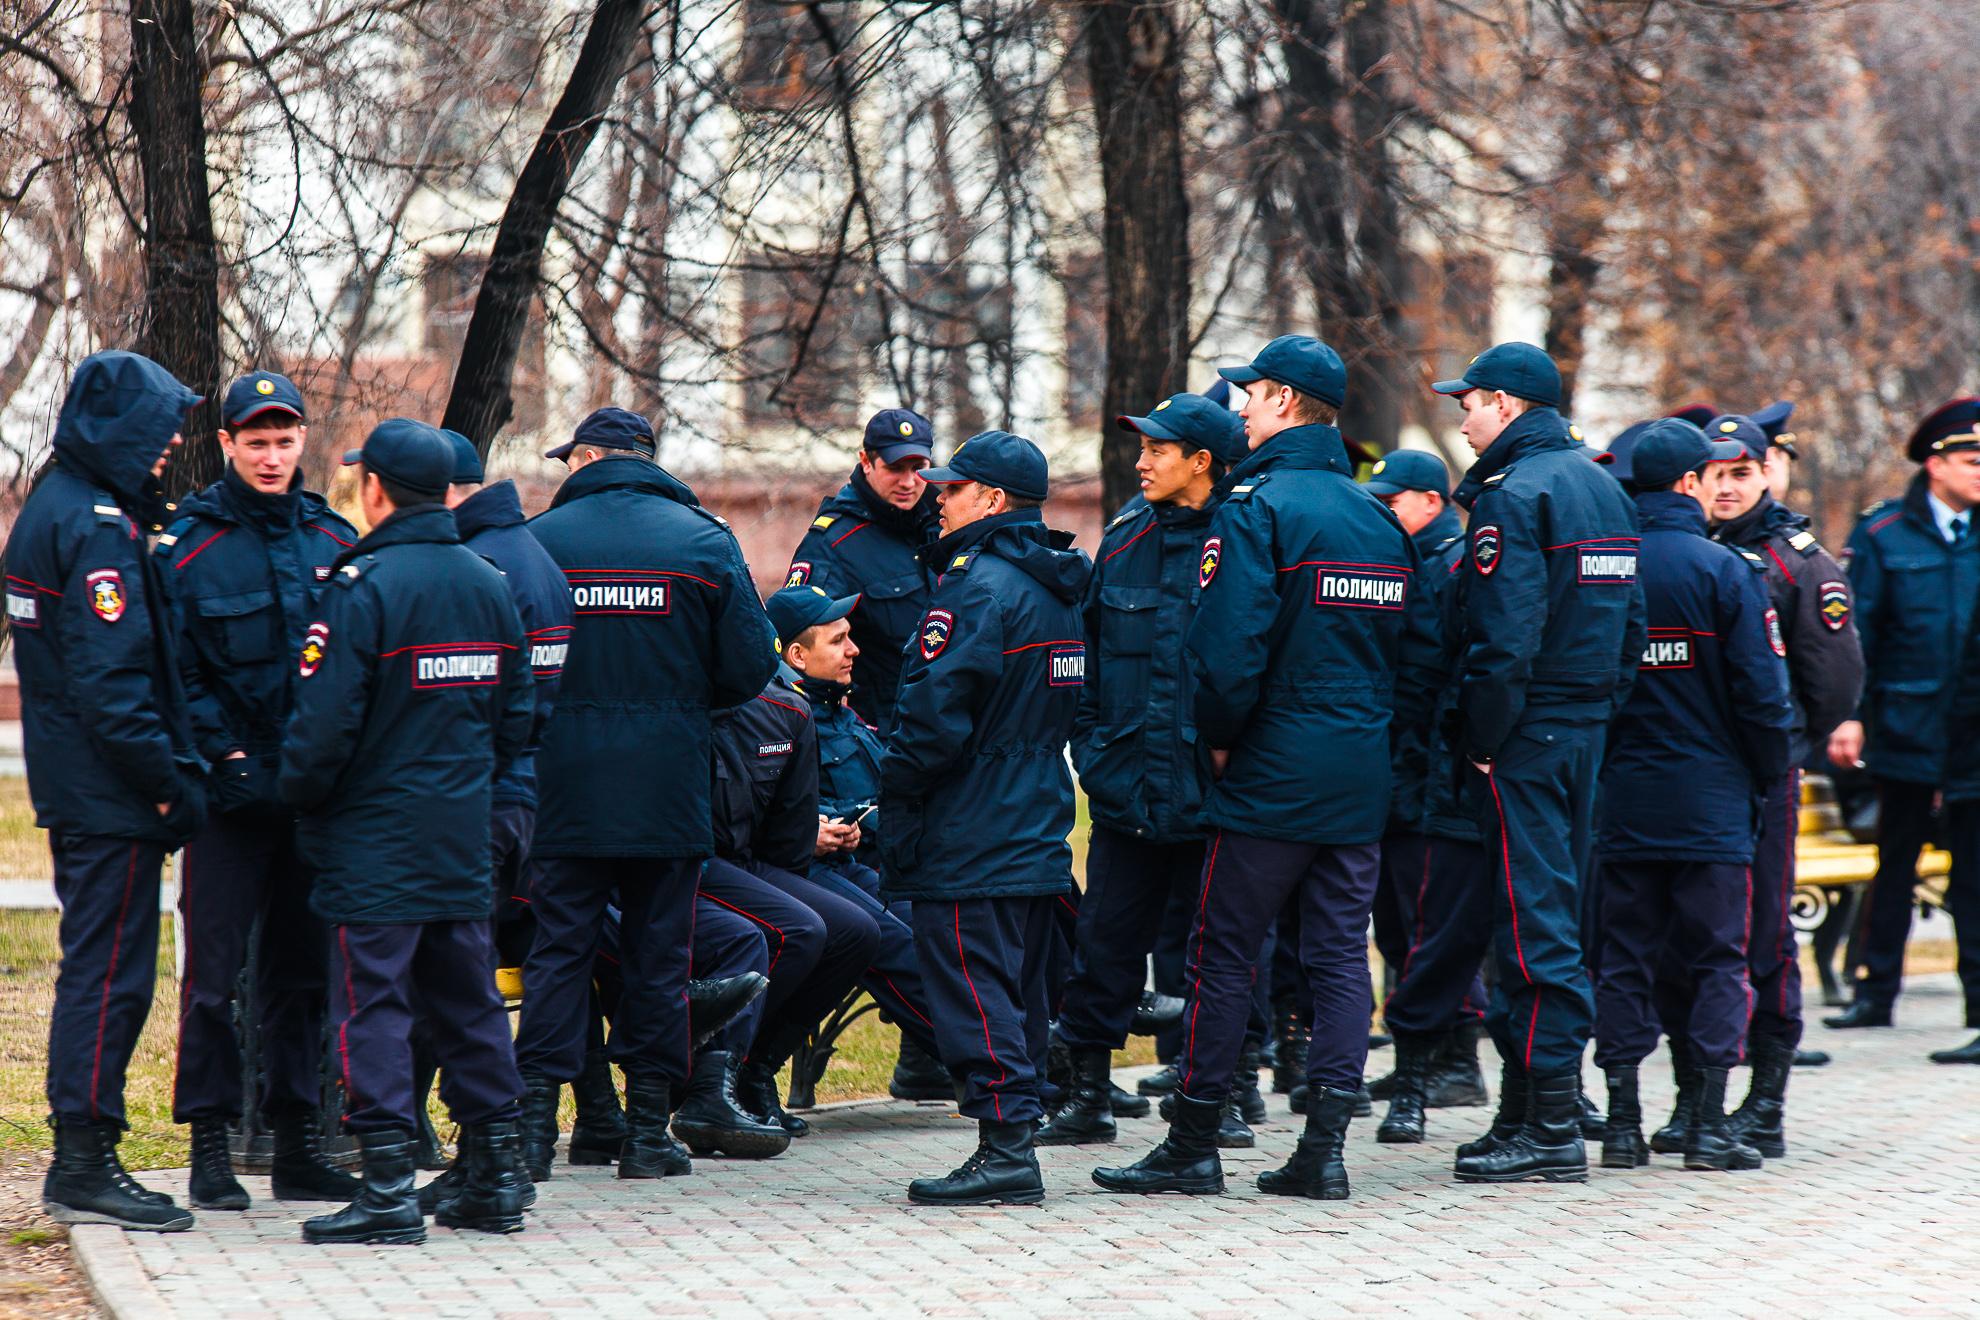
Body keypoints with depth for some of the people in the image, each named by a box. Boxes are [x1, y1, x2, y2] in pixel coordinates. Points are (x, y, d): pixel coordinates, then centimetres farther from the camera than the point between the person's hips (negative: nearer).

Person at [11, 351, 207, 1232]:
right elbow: (112, 682, -22)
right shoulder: (98, 527, -17)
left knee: (98, 969, 14)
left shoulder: (53, 508, 16)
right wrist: (172, 780, -17)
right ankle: (85, 1166, -2)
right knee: (109, 971, -6)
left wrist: (175, 770, 16)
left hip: (73, 790, 10)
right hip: (110, 795, -10)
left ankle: (81, 1161, 19)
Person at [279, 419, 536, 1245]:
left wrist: (299, 797, -1)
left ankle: (389, 1191, -6)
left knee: (373, 1006, -3)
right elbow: (517, 718, 13)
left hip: (373, 842, -7)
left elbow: (324, 721, -18)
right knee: (467, 1001, 13)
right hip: (464, 837, 7)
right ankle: (494, 1180, 17)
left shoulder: (363, 587, -15)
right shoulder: (491, 587, 7)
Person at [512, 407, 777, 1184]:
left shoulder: (537, 540, -2)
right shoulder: (704, 541, 0)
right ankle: (648, 1128, 9)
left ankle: (535, 1115, -2)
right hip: (668, 783, 0)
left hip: (564, 780, 0)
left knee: (558, 946, 5)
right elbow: (750, 667, -1)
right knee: (659, 952, 8)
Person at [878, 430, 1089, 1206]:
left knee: (973, 989, -8)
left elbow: (933, 712, -21)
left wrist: (898, 796, -9)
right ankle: (1017, 1132, 17)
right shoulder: (1058, 586, 14)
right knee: (1017, 989, 14)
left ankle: (1003, 1149, -12)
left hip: (970, 838, -9)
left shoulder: (978, 586, -16)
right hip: (1039, 830, 9)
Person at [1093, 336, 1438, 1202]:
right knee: (1341, 955, 6)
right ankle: (1325, 1146, 3)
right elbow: (1421, 652, 14)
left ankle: (1193, 1146, 5)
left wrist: (1219, 737, -6)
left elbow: (1228, 645, -19)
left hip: (1271, 774, -6)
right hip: (1361, 779, 6)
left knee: (1223, 954, 1)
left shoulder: (1256, 508, -11)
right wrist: (1378, 728, 17)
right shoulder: (1381, 519, 12)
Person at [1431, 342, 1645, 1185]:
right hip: (1588, 726, 9)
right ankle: (1532, 1108, 18)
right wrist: (1604, 707, 18)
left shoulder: (1513, 494, -14)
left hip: (1526, 734, -9)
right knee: (1555, 915, 13)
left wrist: (1482, 741, -15)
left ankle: (1551, 1130, -6)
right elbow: (1629, 619, 17)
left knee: (1533, 919, -7)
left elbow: (1505, 637, -21)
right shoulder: (1601, 486, 14)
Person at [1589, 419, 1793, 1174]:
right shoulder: (1727, 572, -9)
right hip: (1710, 800, -3)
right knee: (1717, 960, 4)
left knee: (1623, 957, 8)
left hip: (1619, 798, 3)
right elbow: (1761, 693, -9)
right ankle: (1709, 1125, 0)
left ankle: (1623, 1122, 7)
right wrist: (1768, 779, 5)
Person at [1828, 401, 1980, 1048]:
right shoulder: (1883, 534, -1)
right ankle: (1875, 989, 19)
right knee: (1895, 861, 10)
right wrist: (1848, 714, -10)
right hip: (1907, 724, -1)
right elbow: (1856, 630, -2)